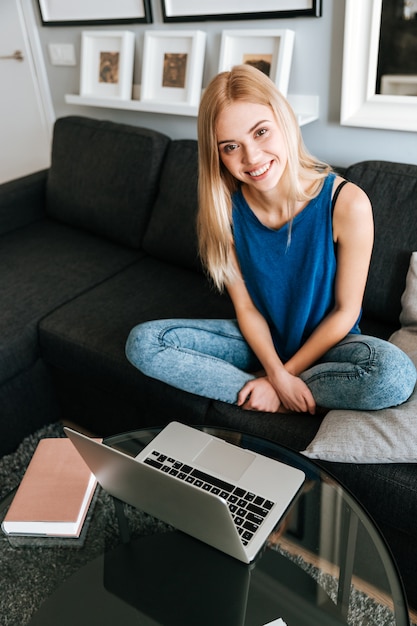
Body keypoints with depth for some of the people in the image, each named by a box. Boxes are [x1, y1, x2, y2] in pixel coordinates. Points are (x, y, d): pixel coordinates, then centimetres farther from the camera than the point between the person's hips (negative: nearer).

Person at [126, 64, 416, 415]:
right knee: (142, 343, -16)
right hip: (259, 341, 3)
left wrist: (282, 377, -14)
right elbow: (247, 308, -7)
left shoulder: (347, 203, -23)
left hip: (326, 342, -2)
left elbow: (345, 311, -14)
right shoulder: (225, 208, -14)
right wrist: (276, 374, -21)